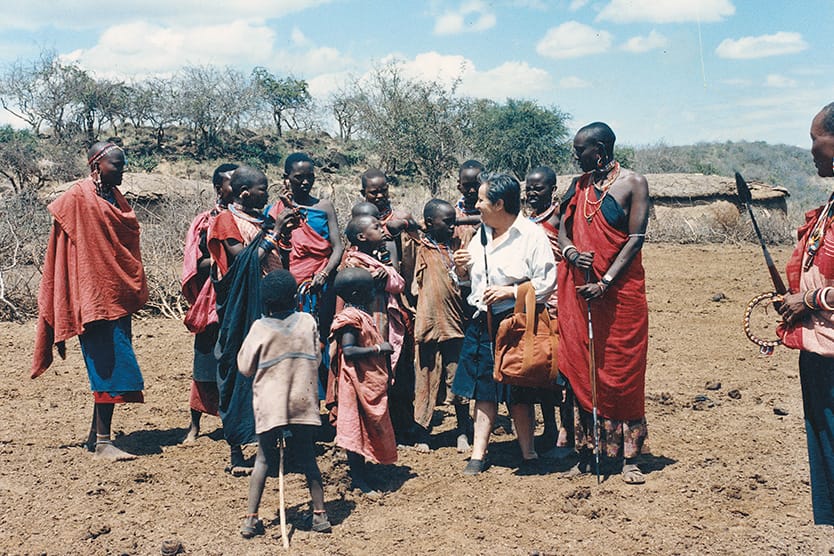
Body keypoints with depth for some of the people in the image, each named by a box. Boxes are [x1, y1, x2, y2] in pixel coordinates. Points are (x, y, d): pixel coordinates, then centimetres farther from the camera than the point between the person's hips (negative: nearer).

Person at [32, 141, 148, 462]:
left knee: (110, 368, 11)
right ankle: (102, 442, -5)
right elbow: (72, 249, -13)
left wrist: (134, 289, 17)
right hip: (95, 297, -8)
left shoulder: (114, 198, 15)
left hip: (118, 295, 8)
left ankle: (96, 435, 21)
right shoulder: (78, 198, -9)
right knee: (110, 366, -10)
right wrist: (89, 299, -18)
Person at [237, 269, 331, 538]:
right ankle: (320, 514, 14)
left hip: (269, 404, -1)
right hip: (303, 402, 1)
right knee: (307, 457, 12)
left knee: (264, 459, 11)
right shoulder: (307, 322, -3)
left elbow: (245, 367, 0)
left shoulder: (260, 328, -8)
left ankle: (251, 518, 9)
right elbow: (316, 359, 6)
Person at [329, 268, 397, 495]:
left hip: (372, 383, 10)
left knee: (369, 430, 14)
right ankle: (359, 480, 3)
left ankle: (361, 477, 23)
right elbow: (348, 351, -25)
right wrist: (378, 348, -20)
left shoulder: (365, 315, 16)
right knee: (357, 430, -3)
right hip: (357, 382, -10)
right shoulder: (351, 317, -15)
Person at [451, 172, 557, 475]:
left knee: (517, 393, 2)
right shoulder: (480, 236, 12)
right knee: (484, 390, 8)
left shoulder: (531, 235, -9)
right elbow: (469, 279, 23)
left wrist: (508, 291, -17)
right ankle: (478, 453, 14)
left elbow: (546, 283, -12)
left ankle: (528, 454, 17)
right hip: (482, 323, 6)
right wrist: (461, 269, 2)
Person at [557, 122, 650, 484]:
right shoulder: (578, 185, 13)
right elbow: (562, 229, 13)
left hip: (619, 289, -4)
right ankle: (585, 453, 12)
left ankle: (629, 458, 7)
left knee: (622, 371, 0)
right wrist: (570, 251, -11)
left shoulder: (632, 183, -2)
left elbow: (635, 238, -9)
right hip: (577, 289, 5)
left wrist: (606, 282, -17)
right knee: (580, 370, 4)